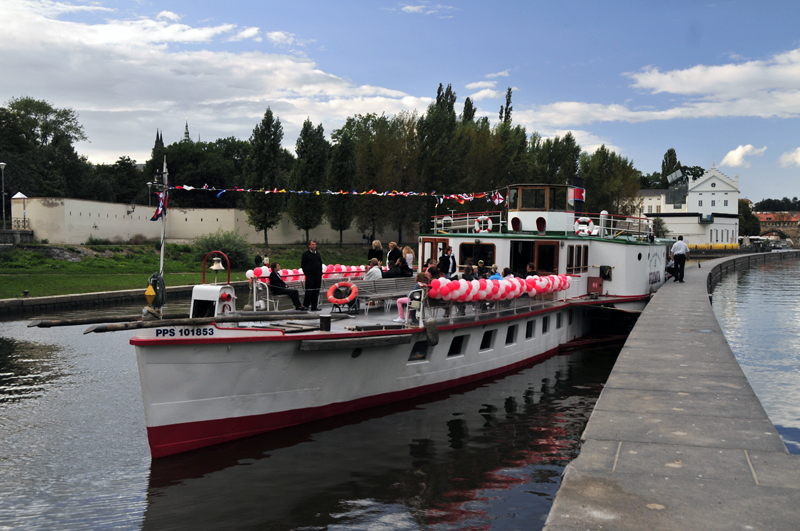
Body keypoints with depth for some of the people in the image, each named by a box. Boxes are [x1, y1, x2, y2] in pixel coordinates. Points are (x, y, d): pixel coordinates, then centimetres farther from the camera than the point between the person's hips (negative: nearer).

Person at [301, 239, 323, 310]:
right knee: (309, 291, -6)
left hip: (318, 275, 5)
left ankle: (314, 307, 10)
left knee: (316, 291, 5)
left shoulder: (318, 254, 15)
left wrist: (320, 273, 10)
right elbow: (303, 265, -3)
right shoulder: (305, 254, -2)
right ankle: (305, 306, 2)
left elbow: (320, 264, 20)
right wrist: (306, 273, -9)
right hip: (310, 276, -5)